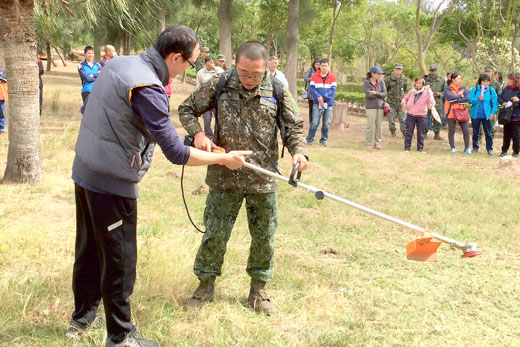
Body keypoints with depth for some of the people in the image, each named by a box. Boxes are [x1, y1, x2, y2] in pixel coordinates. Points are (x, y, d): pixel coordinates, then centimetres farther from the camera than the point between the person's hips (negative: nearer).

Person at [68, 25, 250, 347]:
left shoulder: (118, 64, 3)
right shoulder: (147, 89, -25)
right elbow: (176, 153, -23)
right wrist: (224, 159, -10)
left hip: (85, 172, 9)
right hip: (113, 184, -9)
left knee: (88, 249, 22)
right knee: (120, 261, 5)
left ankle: (82, 318, 39)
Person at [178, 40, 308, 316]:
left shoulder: (277, 91, -5)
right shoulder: (219, 86, -7)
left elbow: (294, 127, 4)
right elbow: (187, 108, 4)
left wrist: (298, 151, -16)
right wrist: (197, 133, -15)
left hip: (263, 180, 1)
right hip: (224, 177, -1)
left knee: (264, 237, 12)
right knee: (215, 234, 9)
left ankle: (258, 290, 30)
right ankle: (206, 285, 29)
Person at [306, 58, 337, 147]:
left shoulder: (332, 77, 4)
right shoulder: (314, 76, 4)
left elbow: (333, 90, -4)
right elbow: (312, 88, -3)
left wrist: (323, 97, -14)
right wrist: (318, 97, -18)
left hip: (328, 103, 1)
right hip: (317, 103, -1)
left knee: (326, 123, 7)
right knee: (314, 122, -7)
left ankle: (324, 140, 20)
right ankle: (310, 139, 5)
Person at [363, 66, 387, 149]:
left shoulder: (381, 82, 7)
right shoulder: (366, 82, -3)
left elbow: (384, 94, 0)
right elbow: (369, 94, -13)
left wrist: (376, 93, -12)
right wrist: (380, 94, -5)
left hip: (380, 106, 3)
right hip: (371, 107, -3)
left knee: (379, 125, 4)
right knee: (370, 126, -5)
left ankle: (377, 143, 12)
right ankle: (368, 143, 5)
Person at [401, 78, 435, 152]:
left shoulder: (426, 92, -2)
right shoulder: (412, 91, 4)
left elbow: (431, 103, -13)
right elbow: (405, 98, 19)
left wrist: (428, 92, -19)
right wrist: (403, 103, -3)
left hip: (421, 115, -1)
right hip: (410, 114, 1)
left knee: (420, 133, 6)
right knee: (409, 132, 3)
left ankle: (420, 148, 16)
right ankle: (407, 147, 10)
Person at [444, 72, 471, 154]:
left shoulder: (463, 88, 8)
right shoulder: (448, 89, -1)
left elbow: (467, 98, -7)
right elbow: (449, 97, -21)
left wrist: (455, 100, -13)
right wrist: (460, 96, -11)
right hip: (451, 113, -2)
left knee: (466, 131, -2)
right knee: (451, 131, 6)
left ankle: (467, 148, 12)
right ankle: (453, 148, 19)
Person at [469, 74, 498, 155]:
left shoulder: (491, 90, -1)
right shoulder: (474, 89, -2)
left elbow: (494, 103, 0)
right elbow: (470, 100, -7)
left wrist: (493, 113, -7)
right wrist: (478, 99, -23)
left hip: (487, 115, 0)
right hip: (475, 115, 1)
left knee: (488, 133, 2)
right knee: (475, 132, 11)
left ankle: (489, 148, 11)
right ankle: (475, 148, 23)